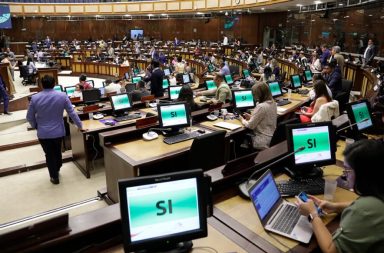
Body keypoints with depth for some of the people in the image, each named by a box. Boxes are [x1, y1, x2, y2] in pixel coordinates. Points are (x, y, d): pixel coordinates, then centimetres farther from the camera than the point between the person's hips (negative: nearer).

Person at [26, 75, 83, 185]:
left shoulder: (35, 98, -11)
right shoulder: (63, 96, -12)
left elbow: (29, 117, -2)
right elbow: (72, 113, -6)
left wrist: (36, 126, 17)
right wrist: (80, 126, 6)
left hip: (43, 133, -1)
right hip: (58, 131, 1)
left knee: (49, 155, 15)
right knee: (57, 152, 24)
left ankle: (54, 177, 27)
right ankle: (57, 170, 46)